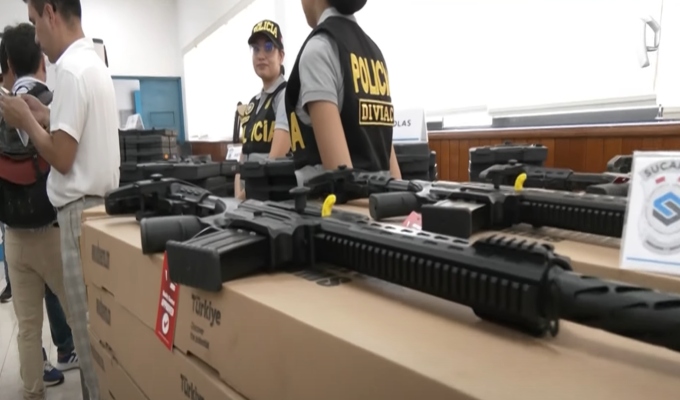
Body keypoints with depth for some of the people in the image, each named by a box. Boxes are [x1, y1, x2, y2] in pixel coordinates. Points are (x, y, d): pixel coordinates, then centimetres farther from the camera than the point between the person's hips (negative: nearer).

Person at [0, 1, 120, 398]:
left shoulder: (71, 69, -14)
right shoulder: (94, 63, 15)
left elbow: (62, 157, -16)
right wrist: (47, 116, 14)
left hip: (83, 212, -9)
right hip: (103, 203, 9)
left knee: (89, 324, 1)